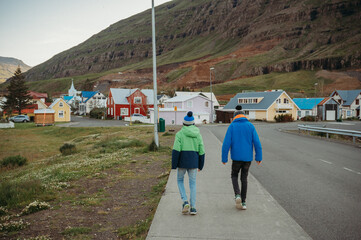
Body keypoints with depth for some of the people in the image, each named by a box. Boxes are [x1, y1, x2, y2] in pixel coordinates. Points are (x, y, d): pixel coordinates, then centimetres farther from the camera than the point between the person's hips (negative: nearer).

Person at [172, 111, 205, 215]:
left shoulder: (180, 134, -6)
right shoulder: (198, 134, 4)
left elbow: (176, 150, -13)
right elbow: (201, 151, 5)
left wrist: (174, 165, -7)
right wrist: (200, 165, 14)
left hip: (182, 161, -2)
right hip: (194, 161, 2)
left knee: (180, 180, 17)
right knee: (192, 183, 10)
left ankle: (185, 201, 0)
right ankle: (193, 207, 8)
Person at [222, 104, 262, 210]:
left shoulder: (232, 126, -3)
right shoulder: (250, 126, 2)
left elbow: (226, 143, -8)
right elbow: (257, 142, -4)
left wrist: (224, 158, -2)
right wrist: (259, 157, 1)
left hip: (236, 157, -2)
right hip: (248, 157, 2)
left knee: (234, 176, 18)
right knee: (244, 178, 15)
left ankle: (237, 195, -5)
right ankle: (243, 202, 16)